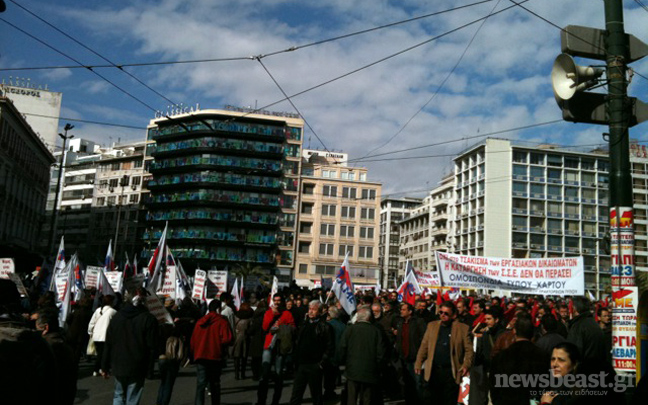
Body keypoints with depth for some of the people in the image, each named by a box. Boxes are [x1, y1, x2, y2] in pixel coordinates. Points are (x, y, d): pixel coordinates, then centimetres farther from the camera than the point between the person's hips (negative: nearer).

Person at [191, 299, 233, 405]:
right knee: (214, 384, 14)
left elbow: (193, 340, 11)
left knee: (200, 384, -2)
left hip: (200, 356, 2)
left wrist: (194, 354, 20)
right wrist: (219, 344, 3)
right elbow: (227, 339, -17)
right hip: (215, 356, -2)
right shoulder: (222, 322, -6)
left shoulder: (200, 322, 8)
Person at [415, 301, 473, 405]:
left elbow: (468, 349, -2)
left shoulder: (463, 328, 1)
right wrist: (418, 364, 1)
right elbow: (424, 346, 9)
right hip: (433, 371, 3)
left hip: (451, 372, -3)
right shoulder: (432, 325, 11)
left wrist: (466, 365, -16)